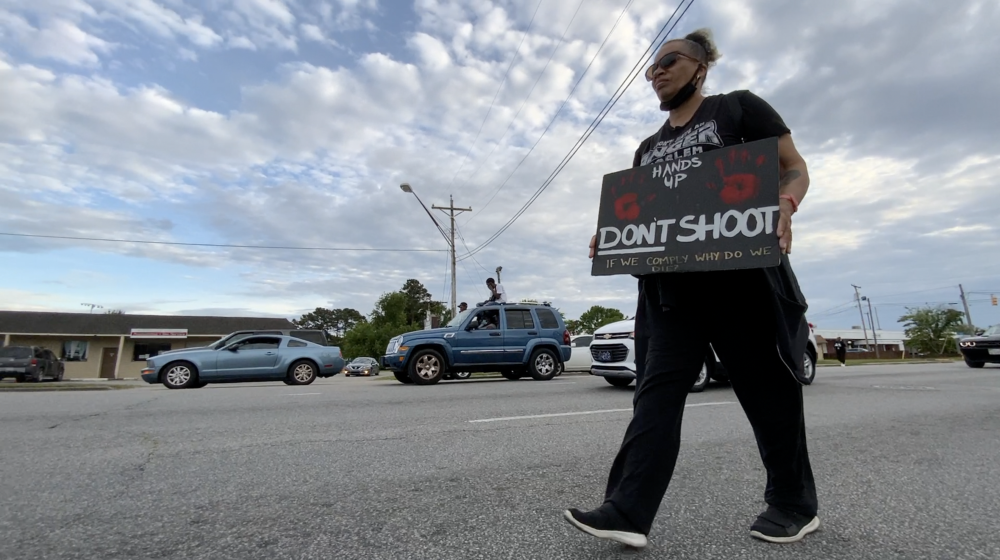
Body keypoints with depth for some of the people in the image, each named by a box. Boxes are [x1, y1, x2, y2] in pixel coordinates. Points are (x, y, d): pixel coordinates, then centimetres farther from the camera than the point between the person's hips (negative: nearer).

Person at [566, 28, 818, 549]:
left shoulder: (739, 108, 7)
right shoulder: (648, 148, 22)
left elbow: (795, 168, 2)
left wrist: (784, 204, -21)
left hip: (742, 272, -4)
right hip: (671, 283, 5)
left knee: (766, 386, 6)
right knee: (657, 387, -4)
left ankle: (794, 506, 27)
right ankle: (629, 510, -4)